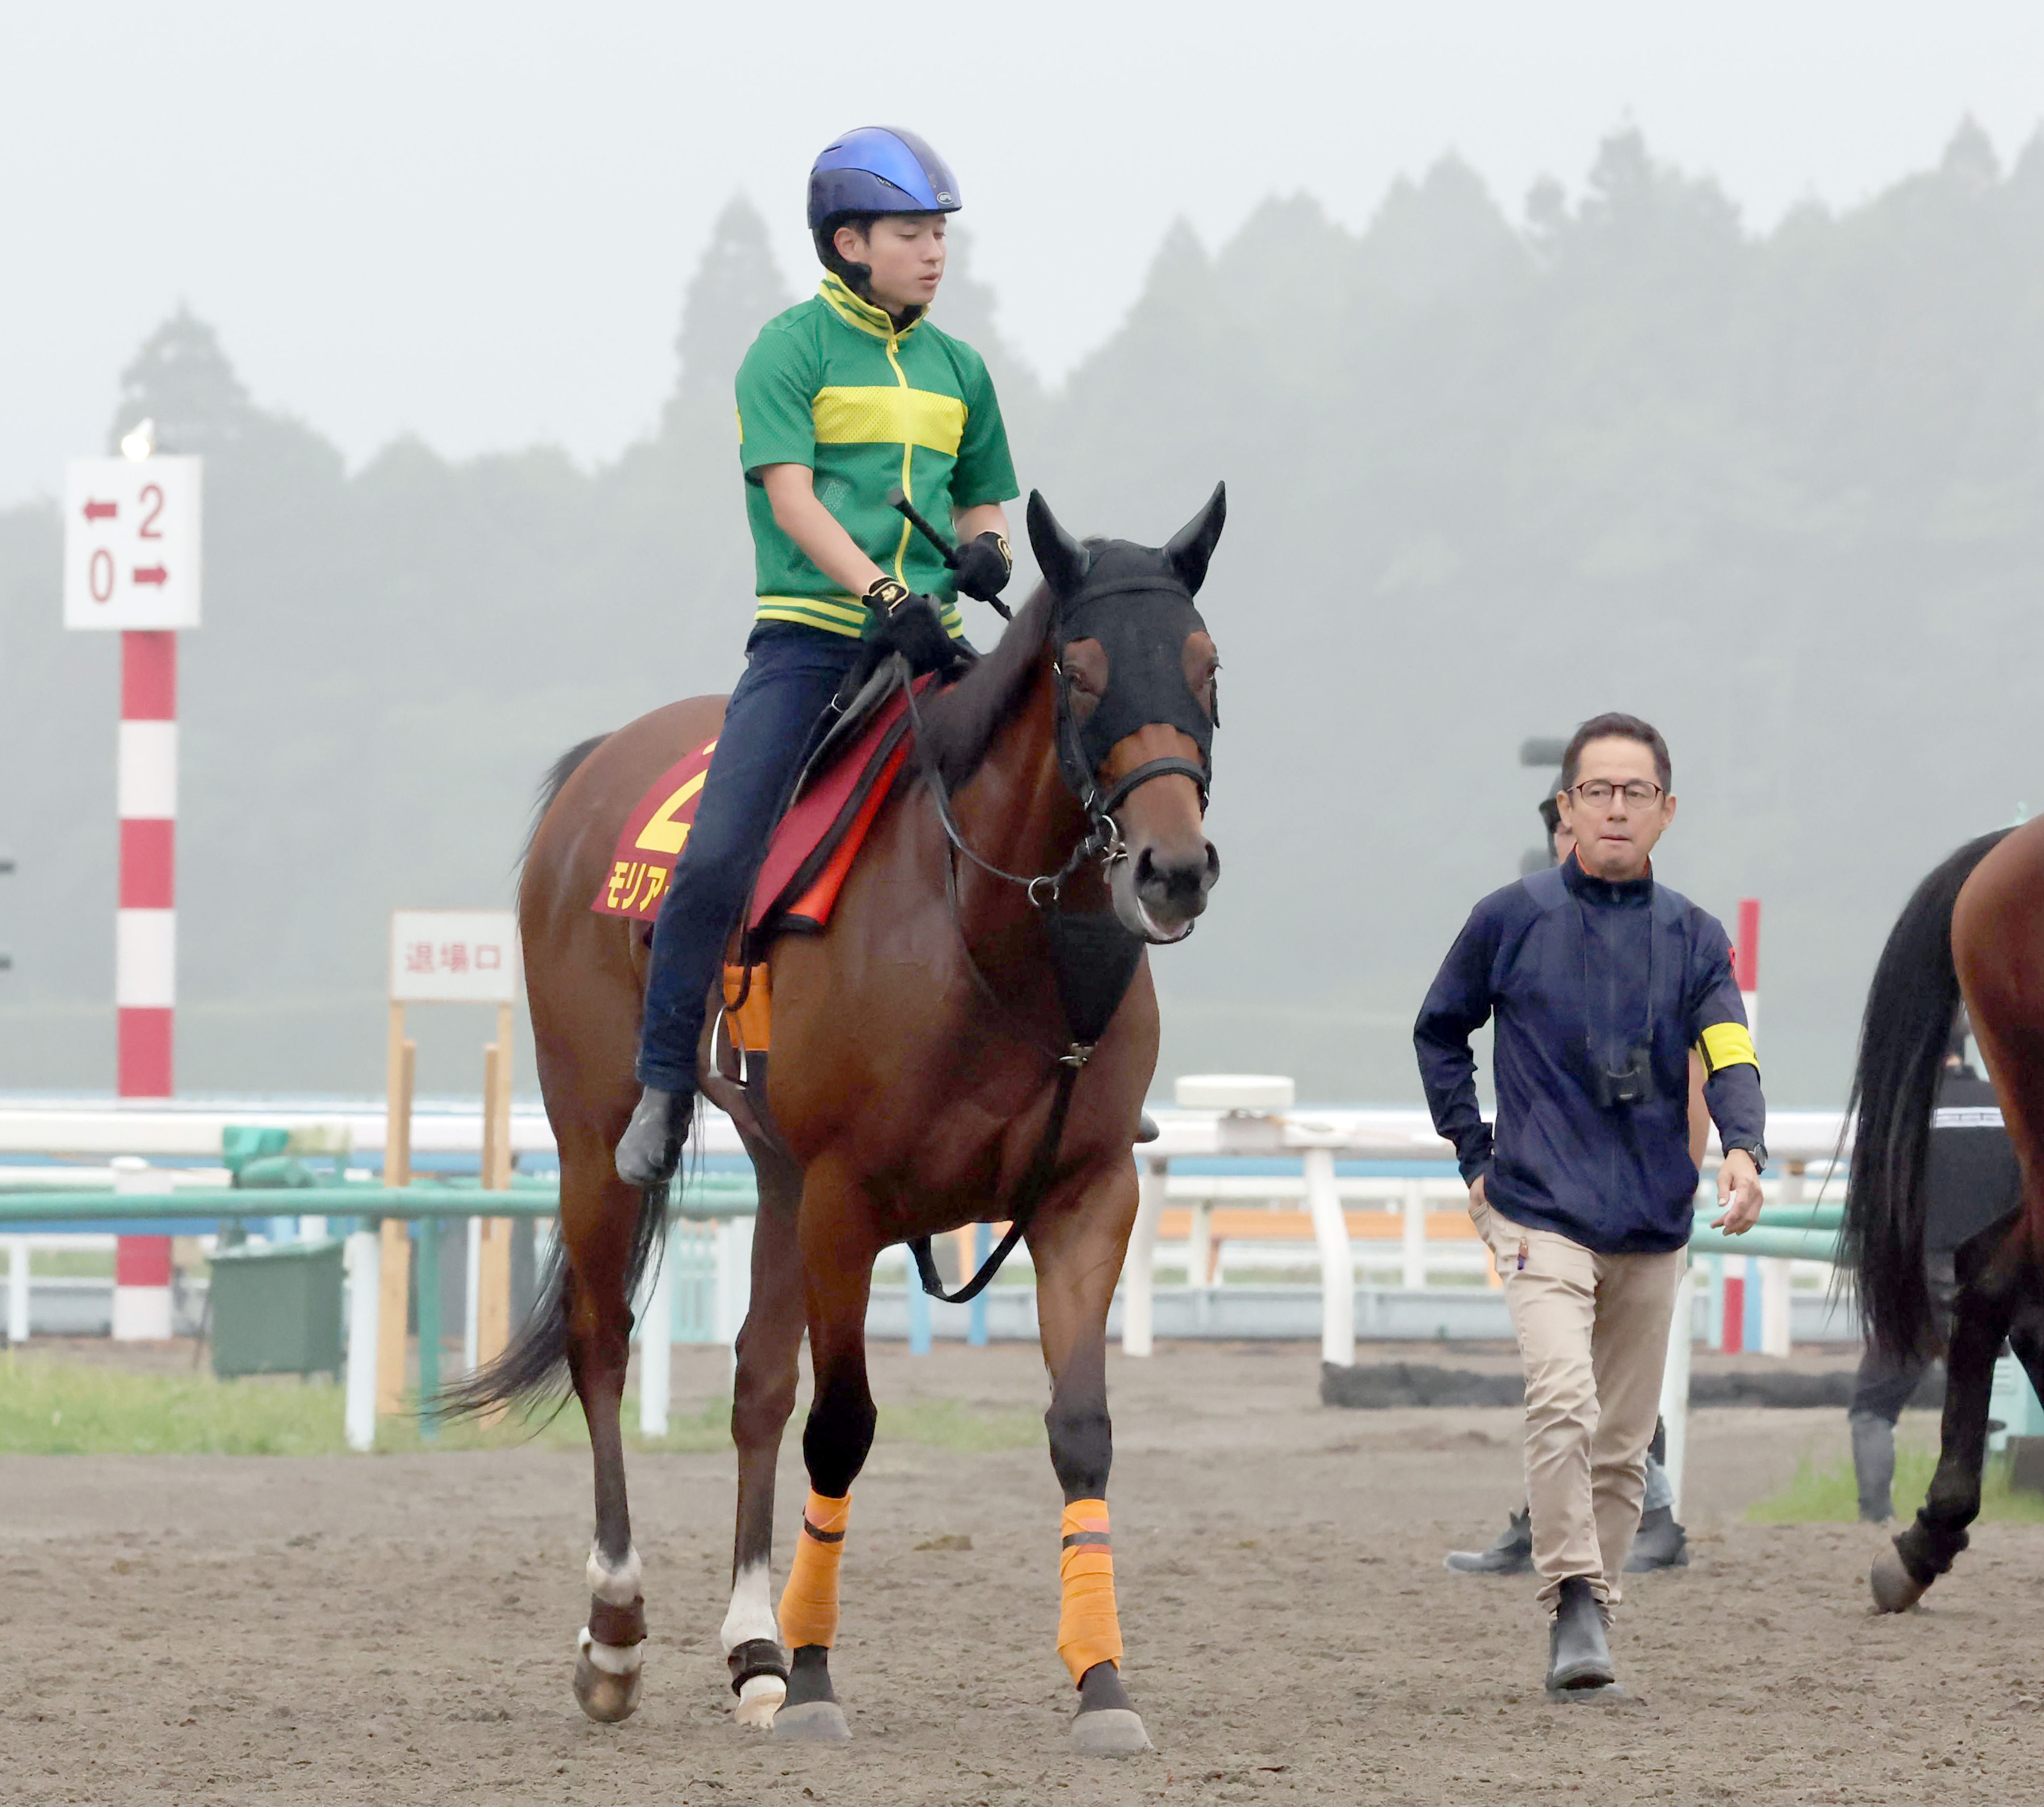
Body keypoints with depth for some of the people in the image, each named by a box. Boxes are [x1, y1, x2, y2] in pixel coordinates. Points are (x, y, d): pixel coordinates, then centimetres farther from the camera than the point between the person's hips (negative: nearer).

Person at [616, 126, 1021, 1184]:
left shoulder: (956, 369, 16)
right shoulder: (792, 350, -1)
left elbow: (983, 494, 27)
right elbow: (792, 498, -12)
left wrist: (984, 549, 3)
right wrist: (886, 599, -23)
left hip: (923, 638, 5)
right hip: (810, 633, -5)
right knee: (715, 858, -17)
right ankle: (664, 1086, -4)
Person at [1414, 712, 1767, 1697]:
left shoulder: (1694, 938, 7)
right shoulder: (1511, 920, 2)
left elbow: (1729, 1053, -6)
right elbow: (1439, 1033, 15)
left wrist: (1743, 1151, -26)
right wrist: (1476, 1157, 7)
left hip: (1653, 1226, 3)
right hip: (1541, 1212, -3)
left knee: (1623, 1443, 7)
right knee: (1562, 1403, -22)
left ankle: (1592, 1615, 18)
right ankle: (1574, 1609, -20)